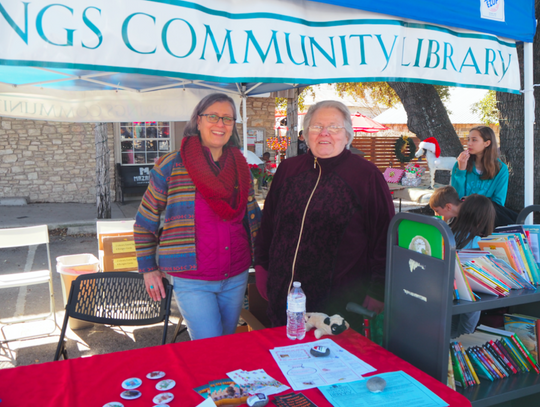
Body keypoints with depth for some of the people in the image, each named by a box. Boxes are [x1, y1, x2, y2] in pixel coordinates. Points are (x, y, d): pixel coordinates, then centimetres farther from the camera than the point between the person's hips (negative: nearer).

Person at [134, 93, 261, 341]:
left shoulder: (241, 167, 4)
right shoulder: (170, 166, -8)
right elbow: (145, 221, 1)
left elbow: (253, 216, 15)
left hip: (236, 279, 4)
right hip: (192, 281, -4)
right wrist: (148, 268, 2)